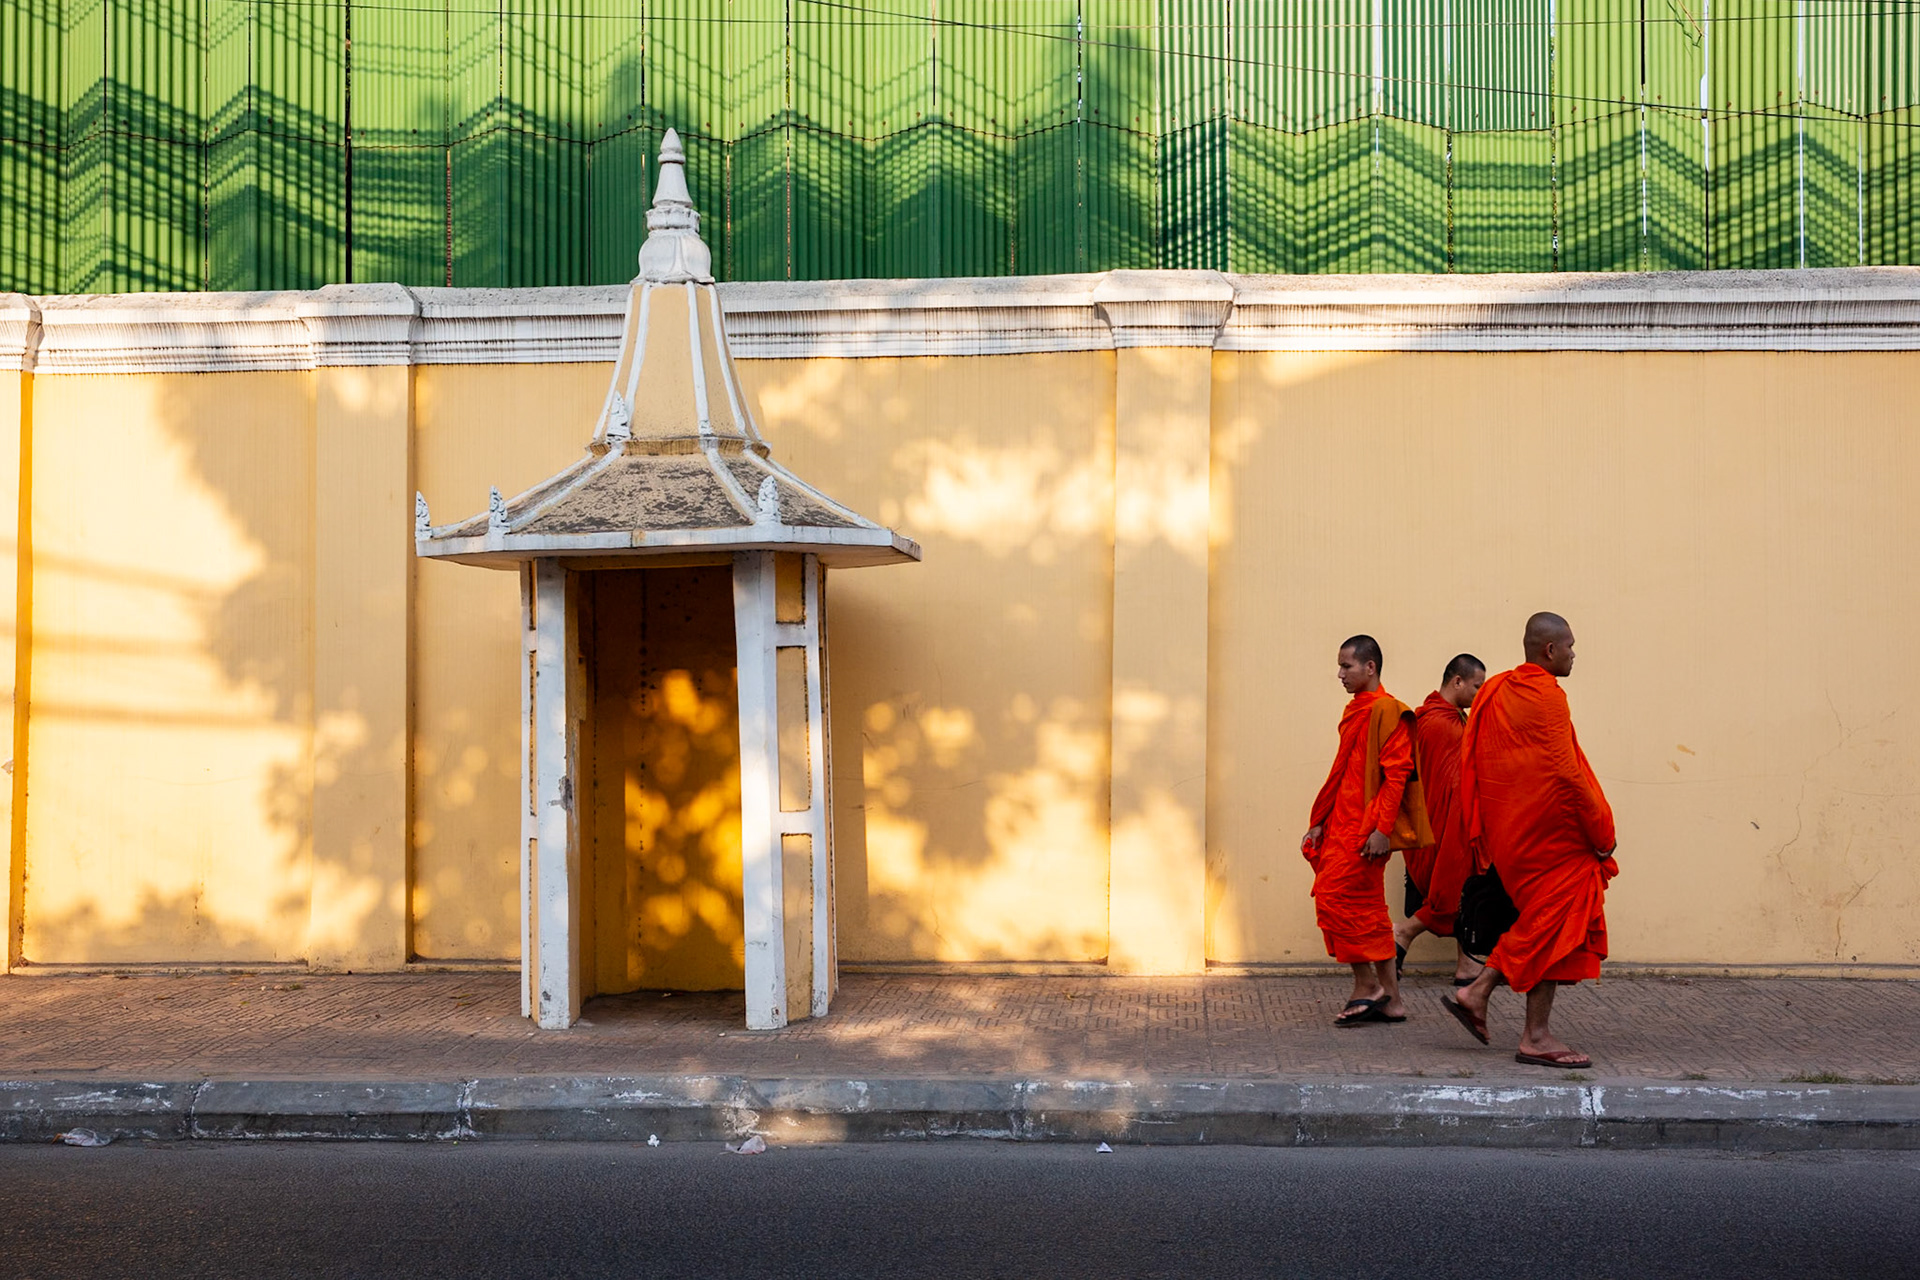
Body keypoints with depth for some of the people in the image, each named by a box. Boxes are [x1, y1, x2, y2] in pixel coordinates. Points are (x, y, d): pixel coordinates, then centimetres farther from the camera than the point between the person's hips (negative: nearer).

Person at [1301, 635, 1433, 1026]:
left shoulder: (1386, 711, -11)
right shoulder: (1356, 711, 17)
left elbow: (1396, 774, -17)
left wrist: (1382, 828, -22)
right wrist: (1321, 822, 19)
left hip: (1366, 828, -9)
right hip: (1344, 825, 9)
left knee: (1337, 899, -11)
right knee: (1367, 909, 8)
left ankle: (1368, 987, -3)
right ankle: (1389, 998, 12)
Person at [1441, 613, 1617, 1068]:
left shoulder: (1497, 691, 11)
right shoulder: (1547, 696, -15)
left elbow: (1476, 766, 15)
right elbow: (1565, 772, -19)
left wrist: (1482, 832, 19)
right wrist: (1601, 831, -11)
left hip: (1512, 832, 9)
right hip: (1552, 834, -9)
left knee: (1539, 923, 18)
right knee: (1554, 925, -2)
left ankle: (1478, 992, 12)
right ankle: (1536, 1038, 1)